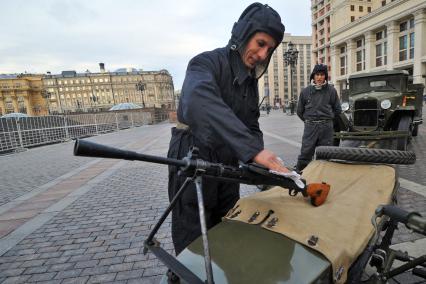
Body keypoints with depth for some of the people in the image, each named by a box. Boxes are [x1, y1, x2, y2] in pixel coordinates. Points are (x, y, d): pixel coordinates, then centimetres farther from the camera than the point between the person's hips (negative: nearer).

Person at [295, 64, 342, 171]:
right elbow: (300, 111, 11)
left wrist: (327, 118, 8)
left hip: (327, 127, 1)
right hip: (310, 126, 0)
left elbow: (338, 110, 11)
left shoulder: (331, 90, 4)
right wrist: (309, 120, 10)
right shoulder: (305, 91, 4)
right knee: (305, 153, -2)